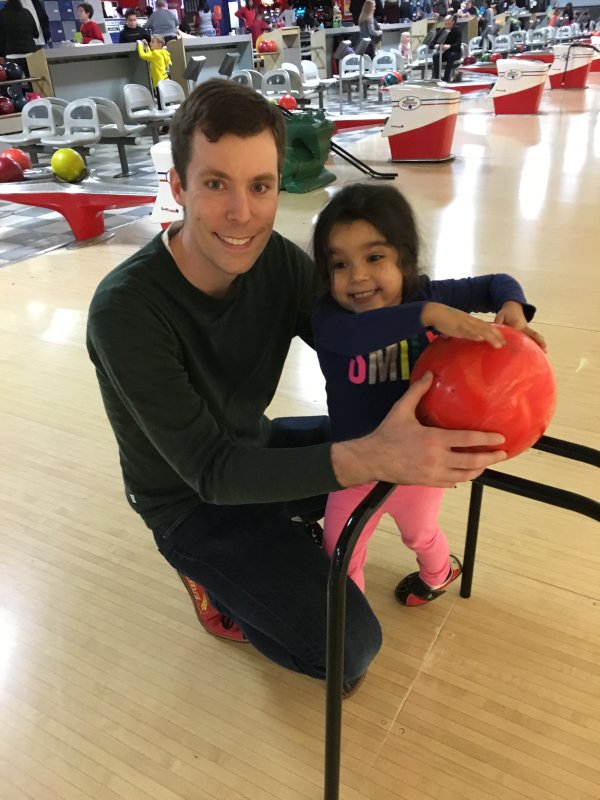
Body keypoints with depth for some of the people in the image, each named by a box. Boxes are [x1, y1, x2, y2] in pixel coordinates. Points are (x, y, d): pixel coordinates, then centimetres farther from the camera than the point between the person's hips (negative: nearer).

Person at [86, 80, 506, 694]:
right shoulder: (126, 311, -32)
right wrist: (368, 458, -46)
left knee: (410, 449, 6)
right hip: (191, 504, -6)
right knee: (348, 649, -13)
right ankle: (215, 576, 10)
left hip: (255, 448, 6)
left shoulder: (277, 259, -14)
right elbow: (212, 472, -33)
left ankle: (284, 531, 13)